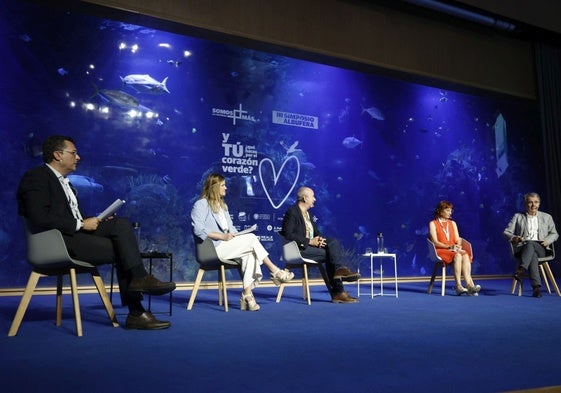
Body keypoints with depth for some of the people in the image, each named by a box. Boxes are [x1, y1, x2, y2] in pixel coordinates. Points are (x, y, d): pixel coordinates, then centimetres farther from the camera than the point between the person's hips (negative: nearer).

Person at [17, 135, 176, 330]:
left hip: (76, 234, 9)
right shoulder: (36, 177, -3)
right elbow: (40, 218, -18)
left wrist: (95, 221, 3)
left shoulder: (66, 184, 27)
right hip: (56, 241, -9)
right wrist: (81, 224, -15)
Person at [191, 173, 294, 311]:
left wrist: (235, 235, 2)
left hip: (228, 245, 8)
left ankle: (247, 294, -28)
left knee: (250, 253, -23)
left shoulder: (223, 205, 27)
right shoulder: (200, 205, 0)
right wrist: (222, 236, -20)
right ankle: (275, 272, -13)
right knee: (251, 238, -21)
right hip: (215, 248, -8)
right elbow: (198, 230, -13)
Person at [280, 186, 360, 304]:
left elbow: (316, 231, 20)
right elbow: (288, 235, -19)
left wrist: (319, 239, -6)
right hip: (299, 249, -8)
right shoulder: (292, 212, -9)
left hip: (310, 244, 8)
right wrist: (309, 241, -21)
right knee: (330, 253, -22)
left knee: (334, 243, -15)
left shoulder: (307, 213, 19)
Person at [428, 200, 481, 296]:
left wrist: (458, 246, -10)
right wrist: (449, 247, -17)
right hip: (441, 251, -4)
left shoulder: (452, 223, 23)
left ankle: (469, 284, -41)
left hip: (454, 250, 5)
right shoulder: (433, 224, 7)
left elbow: (458, 240, 14)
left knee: (466, 255, -30)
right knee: (457, 255, -35)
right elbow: (435, 242, -5)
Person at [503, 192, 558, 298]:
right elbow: (506, 232, 9)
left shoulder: (546, 217, 21)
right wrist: (513, 238, -14)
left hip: (540, 249, 1)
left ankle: (521, 270, -55)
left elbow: (554, 234, 22)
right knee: (532, 255, -38)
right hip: (522, 249, 0)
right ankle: (536, 287, -49)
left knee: (530, 243, -37)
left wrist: (547, 241, -2)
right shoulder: (518, 217, 16)